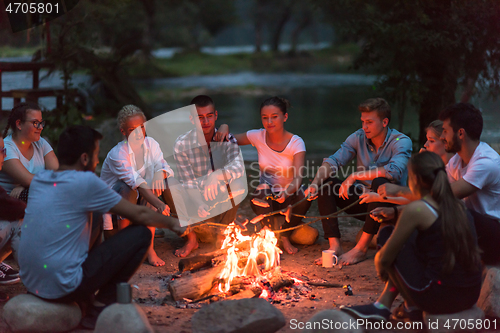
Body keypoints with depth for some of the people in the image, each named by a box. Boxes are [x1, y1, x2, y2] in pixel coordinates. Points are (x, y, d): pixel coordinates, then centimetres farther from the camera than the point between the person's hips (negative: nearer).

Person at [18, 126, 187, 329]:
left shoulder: (38, 179, 8)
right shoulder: (85, 182, -13)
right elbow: (140, 215, -4)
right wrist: (172, 223, 15)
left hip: (30, 284, 8)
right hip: (63, 287, -8)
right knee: (141, 234, -2)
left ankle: (83, 301, 19)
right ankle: (100, 308, 2)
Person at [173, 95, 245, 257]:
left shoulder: (226, 139, -12)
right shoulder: (182, 144, -14)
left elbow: (238, 166, -30)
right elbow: (188, 182, -18)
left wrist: (217, 175, -52)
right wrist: (198, 204, -38)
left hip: (222, 203, 0)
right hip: (196, 200, 0)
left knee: (236, 182, -31)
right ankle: (192, 239, -1)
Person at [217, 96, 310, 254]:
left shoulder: (296, 142, -15)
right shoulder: (258, 136, -7)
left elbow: (298, 177, -27)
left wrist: (286, 193, -49)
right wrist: (224, 129, -16)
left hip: (290, 195, 0)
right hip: (267, 196, 1)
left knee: (305, 199, -34)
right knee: (260, 194, -35)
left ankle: (285, 236, -4)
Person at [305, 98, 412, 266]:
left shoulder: (401, 142, -14)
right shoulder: (358, 137, 1)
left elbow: (394, 171, -33)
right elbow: (333, 161, -8)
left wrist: (354, 176, -31)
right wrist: (314, 183, -28)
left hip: (390, 203, -5)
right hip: (363, 200, 5)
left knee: (380, 182, -36)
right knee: (324, 182, -12)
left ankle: (361, 248, -32)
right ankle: (334, 245, -23)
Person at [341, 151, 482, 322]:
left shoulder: (416, 210, -11)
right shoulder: (458, 205, 10)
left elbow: (385, 258, -4)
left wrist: (379, 264, 20)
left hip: (440, 296, -7)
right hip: (471, 296, 8)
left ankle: (412, 306, 17)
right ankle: (382, 306, 22)